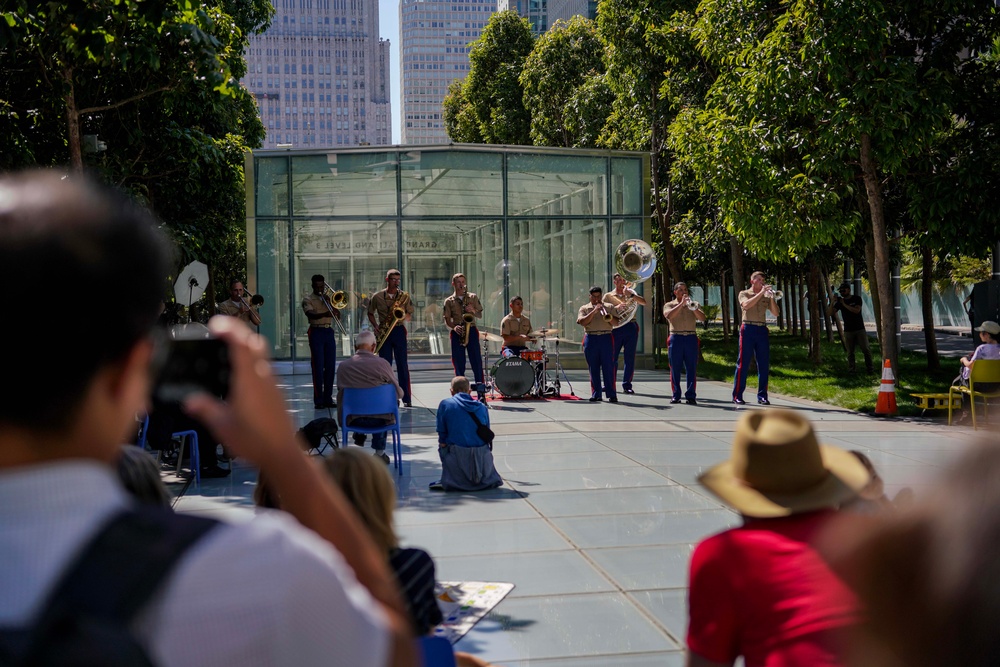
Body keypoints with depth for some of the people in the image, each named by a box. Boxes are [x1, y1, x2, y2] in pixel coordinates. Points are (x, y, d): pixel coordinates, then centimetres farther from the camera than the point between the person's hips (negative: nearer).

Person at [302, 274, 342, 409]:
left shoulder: (329, 298, 16)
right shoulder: (308, 299, 0)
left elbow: (338, 315, 8)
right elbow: (310, 314, -18)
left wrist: (329, 302, -5)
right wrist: (324, 314, -35)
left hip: (329, 332, 5)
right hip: (316, 332, -5)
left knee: (330, 367, 4)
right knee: (318, 367, -6)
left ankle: (328, 398, 12)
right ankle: (318, 400, -3)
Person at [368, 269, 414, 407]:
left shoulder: (404, 296, 5)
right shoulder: (377, 296, 5)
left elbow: (410, 316, 7)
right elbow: (370, 313, 14)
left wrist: (403, 315, -15)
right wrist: (376, 326, -1)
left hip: (399, 330, -1)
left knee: (402, 364, -3)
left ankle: (407, 398, 0)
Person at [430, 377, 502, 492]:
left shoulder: (445, 404, 2)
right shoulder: (482, 406, 10)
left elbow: (441, 433, 3)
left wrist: (442, 443, 22)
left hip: (458, 454, -3)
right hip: (482, 455, 3)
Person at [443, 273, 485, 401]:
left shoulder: (473, 297, 11)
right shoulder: (449, 301, 10)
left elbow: (480, 315, 12)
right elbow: (447, 320, 6)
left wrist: (473, 311, -9)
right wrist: (454, 327, -13)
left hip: (471, 330, 0)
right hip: (457, 333, 0)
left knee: (476, 361, -8)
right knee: (459, 364, 0)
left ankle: (481, 393, -9)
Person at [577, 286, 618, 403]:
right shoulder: (584, 308, 11)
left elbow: (615, 322, 5)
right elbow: (582, 322, -6)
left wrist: (608, 317, -14)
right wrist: (594, 311, -12)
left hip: (606, 338, 0)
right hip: (591, 339, 0)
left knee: (608, 367, -4)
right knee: (593, 368, 2)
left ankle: (612, 394, -4)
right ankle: (596, 394, 6)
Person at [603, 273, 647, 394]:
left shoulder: (630, 292, 15)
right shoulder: (608, 296, 11)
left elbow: (643, 302, 3)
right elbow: (603, 307, -3)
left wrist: (631, 295, -11)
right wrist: (616, 307, -19)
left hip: (631, 327, 1)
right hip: (616, 328, -1)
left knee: (630, 358, 0)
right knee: (612, 357, 0)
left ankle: (627, 385, 4)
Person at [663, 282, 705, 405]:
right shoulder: (669, 305, 11)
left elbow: (702, 318, -1)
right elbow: (669, 315, -12)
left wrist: (693, 307, -16)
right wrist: (681, 304, -16)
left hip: (691, 338, 1)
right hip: (676, 338, -1)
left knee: (691, 369, -3)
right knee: (675, 368, 0)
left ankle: (691, 396, -3)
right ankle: (675, 396, 6)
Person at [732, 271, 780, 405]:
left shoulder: (766, 297, 16)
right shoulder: (744, 294, 6)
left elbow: (775, 313, 6)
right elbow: (746, 305, -16)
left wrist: (772, 297, -6)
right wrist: (761, 293, -17)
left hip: (762, 330, 4)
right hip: (748, 329, -4)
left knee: (764, 364, 2)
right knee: (743, 363, -4)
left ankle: (762, 396, 7)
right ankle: (737, 396, -2)